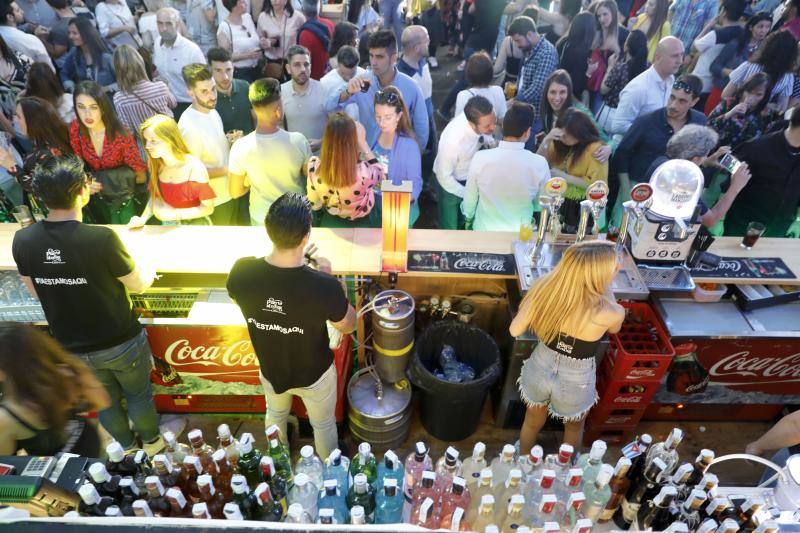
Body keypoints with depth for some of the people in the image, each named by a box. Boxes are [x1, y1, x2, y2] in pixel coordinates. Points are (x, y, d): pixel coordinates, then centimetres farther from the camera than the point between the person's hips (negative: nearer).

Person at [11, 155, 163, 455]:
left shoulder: (22, 240, -14)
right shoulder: (102, 238, -29)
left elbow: (35, 291, 4)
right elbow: (138, 286, -13)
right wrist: (150, 270, 10)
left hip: (72, 347, 4)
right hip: (120, 342, -4)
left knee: (107, 400, 26)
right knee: (139, 394, 22)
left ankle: (128, 447, 49)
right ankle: (151, 443, 44)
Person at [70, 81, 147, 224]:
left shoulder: (120, 135, -29)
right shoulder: (75, 128, -17)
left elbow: (142, 176, -20)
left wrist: (110, 180, -17)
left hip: (122, 199, -4)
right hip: (96, 198, 4)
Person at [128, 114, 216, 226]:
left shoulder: (195, 167, -17)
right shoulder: (156, 165, -1)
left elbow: (208, 208, -12)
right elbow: (155, 196, 10)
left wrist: (175, 214, -15)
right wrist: (143, 218, -6)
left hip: (196, 227, -4)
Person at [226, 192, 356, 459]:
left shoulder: (241, 272, -28)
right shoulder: (324, 286, -38)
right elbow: (348, 326, -16)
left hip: (270, 368, 4)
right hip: (314, 374, -3)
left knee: (275, 414, 36)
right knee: (323, 424, 28)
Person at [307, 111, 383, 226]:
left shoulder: (315, 167, -25)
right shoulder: (363, 172, -35)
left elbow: (314, 205, -9)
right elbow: (380, 173, -9)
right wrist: (363, 143, -10)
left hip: (329, 224, 2)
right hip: (360, 226, -2)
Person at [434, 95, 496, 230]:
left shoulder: (482, 122, -25)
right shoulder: (453, 141, -41)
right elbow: (444, 176, -25)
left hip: (470, 177, 5)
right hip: (449, 181, -5)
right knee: (450, 227, 13)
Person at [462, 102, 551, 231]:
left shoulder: (480, 158, -24)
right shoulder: (539, 164, -22)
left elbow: (469, 199, -9)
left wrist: (468, 218, 13)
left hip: (484, 230, 0)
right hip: (520, 233, 0)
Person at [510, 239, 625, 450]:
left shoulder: (544, 287, -24)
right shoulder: (611, 313, -30)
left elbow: (515, 330, -12)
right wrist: (606, 286, 0)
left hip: (540, 369, 3)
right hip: (575, 381, -2)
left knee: (533, 422, 32)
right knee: (574, 428, 33)